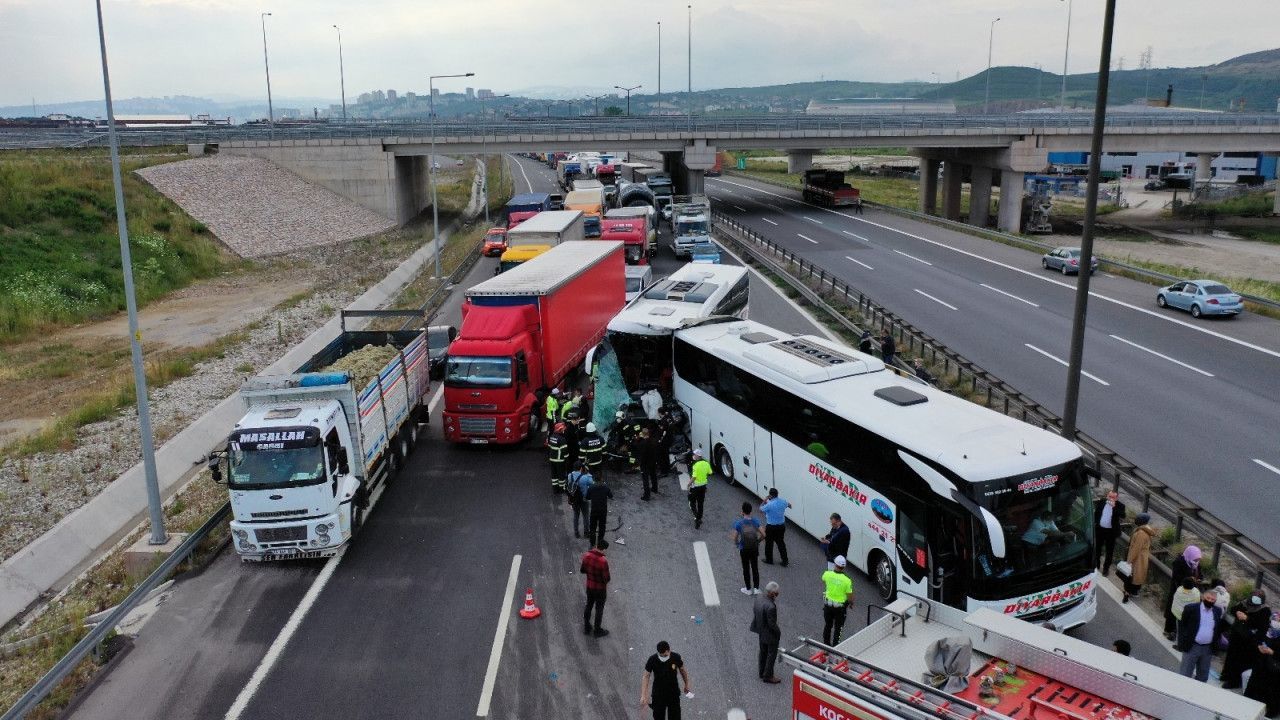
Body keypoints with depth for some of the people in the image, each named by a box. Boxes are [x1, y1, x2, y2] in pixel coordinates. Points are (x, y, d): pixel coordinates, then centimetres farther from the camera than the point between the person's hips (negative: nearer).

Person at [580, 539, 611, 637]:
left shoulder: (587, 555, -13)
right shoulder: (603, 561, -30)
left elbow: (582, 570, 1)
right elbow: (606, 578, -23)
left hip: (589, 587, 5)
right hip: (600, 589, -5)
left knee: (589, 606, 22)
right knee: (599, 609, 14)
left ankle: (587, 628, 37)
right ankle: (597, 631, 29)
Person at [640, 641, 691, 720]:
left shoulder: (676, 657, -18)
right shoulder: (652, 660, -21)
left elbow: (682, 670, 1)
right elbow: (646, 676, -16)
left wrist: (686, 684, 15)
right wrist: (643, 696, -24)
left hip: (674, 693, 0)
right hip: (658, 695, 0)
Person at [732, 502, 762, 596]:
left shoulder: (738, 523, -14)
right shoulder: (756, 521, -8)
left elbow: (735, 539, -11)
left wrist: (738, 544, 10)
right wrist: (757, 541, 11)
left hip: (744, 550, -2)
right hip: (755, 548, 2)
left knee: (746, 569, 13)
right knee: (755, 568, 16)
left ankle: (748, 589, 22)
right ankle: (756, 588, 19)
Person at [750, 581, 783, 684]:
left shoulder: (758, 600, -12)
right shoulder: (771, 607, -36)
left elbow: (754, 614, 2)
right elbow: (772, 624, -26)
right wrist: (778, 632, -9)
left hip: (761, 633, 8)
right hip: (771, 635, -8)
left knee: (763, 653, 24)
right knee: (771, 655, 13)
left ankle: (762, 673, 40)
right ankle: (768, 676, 27)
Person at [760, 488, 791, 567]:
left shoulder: (769, 505, -26)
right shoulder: (783, 502, -7)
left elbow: (761, 509, -7)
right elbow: (789, 505, 17)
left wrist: (765, 500, 0)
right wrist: (789, 505, 39)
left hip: (771, 527, -5)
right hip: (781, 526, 5)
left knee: (769, 543, 15)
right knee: (781, 543, 18)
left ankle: (769, 560, 29)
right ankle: (784, 561, 22)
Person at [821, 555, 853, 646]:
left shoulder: (827, 574, -17)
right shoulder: (847, 580, -25)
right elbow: (850, 598, -16)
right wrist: (851, 602, 7)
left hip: (828, 604, 3)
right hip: (840, 607, -3)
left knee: (827, 625, 23)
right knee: (838, 627, 16)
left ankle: (826, 644, 37)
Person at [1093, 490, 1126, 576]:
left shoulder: (1120, 506, -13)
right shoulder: (1101, 502, -4)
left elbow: (1122, 517, -28)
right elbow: (1096, 513, 8)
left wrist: (1114, 507, -33)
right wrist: (1095, 523, 4)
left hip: (1111, 531, -3)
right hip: (1100, 529, 3)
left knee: (1109, 550, 8)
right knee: (1097, 548, 18)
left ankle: (1106, 568, 22)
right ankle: (1096, 565, 36)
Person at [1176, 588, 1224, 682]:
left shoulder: (1218, 611, 5)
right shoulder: (1191, 608, -7)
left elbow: (1219, 628, 14)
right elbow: (1182, 625, -3)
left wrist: (1215, 645, 6)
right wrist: (1181, 643, -7)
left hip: (1208, 648, 4)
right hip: (1191, 647, -4)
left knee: (1203, 676, 13)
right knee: (1185, 674, 0)